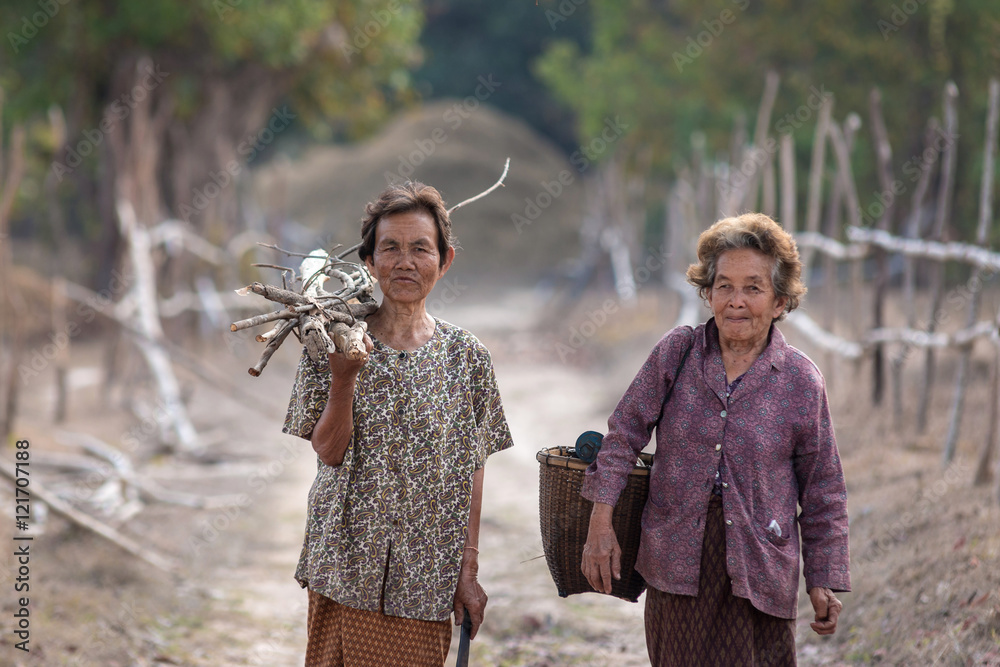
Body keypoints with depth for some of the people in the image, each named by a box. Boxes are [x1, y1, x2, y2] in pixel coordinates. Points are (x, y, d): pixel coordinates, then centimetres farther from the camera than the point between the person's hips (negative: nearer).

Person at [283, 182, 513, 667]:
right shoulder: (337, 343, 0)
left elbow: (471, 473, 3)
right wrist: (343, 378, -20)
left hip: (424, 575, 1)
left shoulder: (465, 357, 2)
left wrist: (469, 571, 0)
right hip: (345, 566, 0)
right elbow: (329, 452, -5)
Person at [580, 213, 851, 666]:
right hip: (676, 559, 2)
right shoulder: (676, 352, 2)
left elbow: (822, 491, 4)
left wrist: (824, 581, 3)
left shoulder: (801, 381, -1)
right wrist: (601, 525, -1)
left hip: (758, 569, -1)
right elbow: (624, 434, 6)